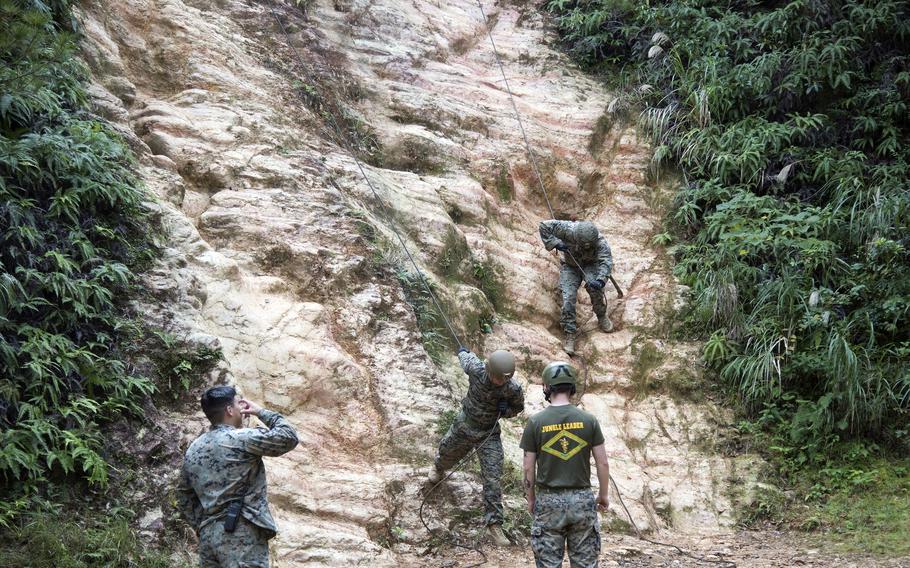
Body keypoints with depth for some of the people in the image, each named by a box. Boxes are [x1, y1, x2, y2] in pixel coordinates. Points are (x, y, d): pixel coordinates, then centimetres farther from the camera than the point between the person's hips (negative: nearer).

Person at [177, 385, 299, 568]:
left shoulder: (194, 448, 14)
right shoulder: (243, 439, -8)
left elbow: (184, 497, 20)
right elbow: (288, 437, -5)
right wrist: (261, 412, 7)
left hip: (208, 536, 8)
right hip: (241, 535, -8)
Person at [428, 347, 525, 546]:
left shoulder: (513, 388, -25)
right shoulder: (476, 369, -26)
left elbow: (519, 406, -3)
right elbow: (467, 358, -2)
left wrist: (505, 410, -25)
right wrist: (463, 352, 22)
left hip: (489, 434, -2)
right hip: (464, 426, 2)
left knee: (493, 479, -11)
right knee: (446, 454, 28)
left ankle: (494, 525, -7)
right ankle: (439, 470, 66)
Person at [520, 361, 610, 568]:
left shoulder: (535, 422, -6)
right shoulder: (588, 420, -3)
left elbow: (529, 468, -3)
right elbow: (602, 463, 0)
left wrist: (531, 499, 10)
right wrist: (603, 494, 13)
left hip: (549, 501, -1)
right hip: (582, 499, 1)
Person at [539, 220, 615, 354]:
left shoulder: (600, 243, -30)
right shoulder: (568, 230, -30)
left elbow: (606, 262, -41)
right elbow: (544, 226, -24)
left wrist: (600, 280, -57)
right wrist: (555, 243, -33)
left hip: (590, 265, -1)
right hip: (570, 266, 1)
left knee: (594, 288, -30)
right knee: (568, 299, -16)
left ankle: (602, 317, -3)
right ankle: (570, 336, -8)